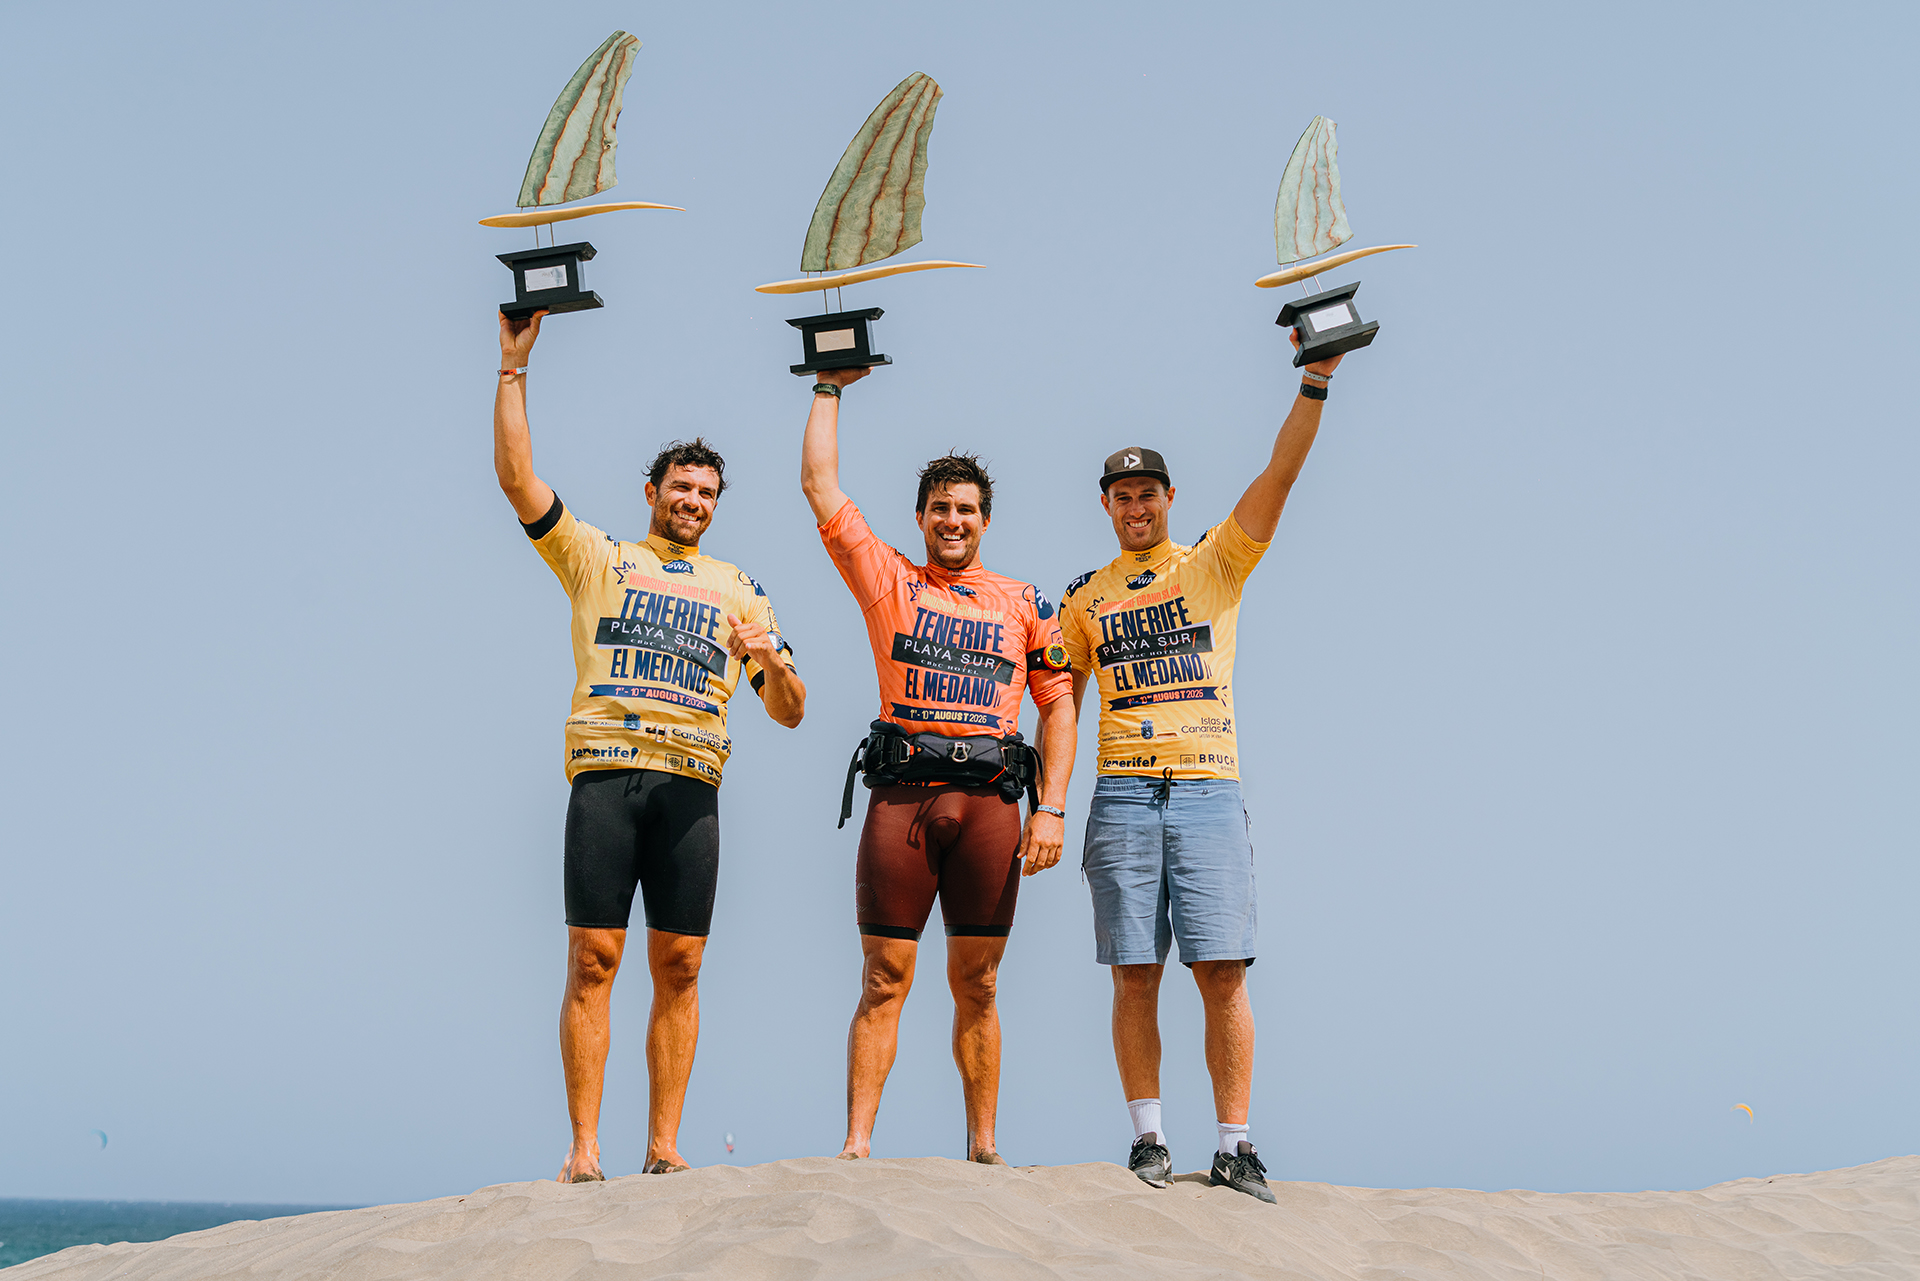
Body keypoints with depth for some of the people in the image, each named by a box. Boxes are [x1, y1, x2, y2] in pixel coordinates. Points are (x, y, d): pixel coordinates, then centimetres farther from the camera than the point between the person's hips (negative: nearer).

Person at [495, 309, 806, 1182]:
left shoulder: (739, 592, 20)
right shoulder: (597, 557, 16)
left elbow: (790, 714, 16)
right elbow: (515, 476, 6)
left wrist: (771, 661, -6)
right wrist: (513, 368, 2)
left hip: (692, 784, 2)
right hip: (605, 773, -2)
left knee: (678, 967, -1)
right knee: (592, 959, -7)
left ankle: (664, 1147, 4)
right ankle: (584, 1149, -5)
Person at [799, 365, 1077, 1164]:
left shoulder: (1026, 604, 14)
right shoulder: (888, 582, 12)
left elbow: (1057, 704, 9)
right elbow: (820, 484, 11)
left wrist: (1050, 808, -1)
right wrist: (830, 388, 18)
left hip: (990, 801, 1)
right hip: (901, 795, -1)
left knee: (976, 986, 5)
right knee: (884, 979, -3)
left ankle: (983, 1147, 10)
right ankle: (856, 1143, -3)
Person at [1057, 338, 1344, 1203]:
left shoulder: (1216, 564, 9)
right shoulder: (1084, 597, 15)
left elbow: (1280, 474, -2)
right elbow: (1060, 704, 17)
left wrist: (1315, 381, -13)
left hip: (1208, 788, -1)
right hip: (1122, 794, 2)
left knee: (1223, 972, -7)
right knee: (1135, 975, 1)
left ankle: (1236, 1147, -2)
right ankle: (1148, 1139, 9)